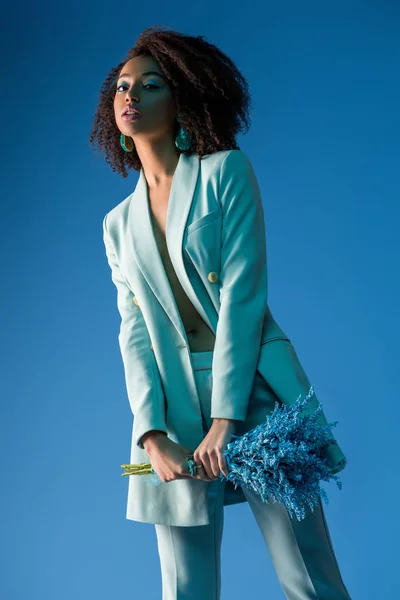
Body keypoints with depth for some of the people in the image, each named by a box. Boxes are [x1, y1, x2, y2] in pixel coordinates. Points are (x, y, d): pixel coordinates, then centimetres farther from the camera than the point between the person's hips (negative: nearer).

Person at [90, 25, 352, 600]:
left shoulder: (226, 171, 2)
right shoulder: (119, 223, 15)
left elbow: (242, 293, -8)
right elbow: (134, 333, 6)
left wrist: (224, 419, -16)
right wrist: (153, 435, -8)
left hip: (254, 392, -3)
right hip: (174, 407, 4)